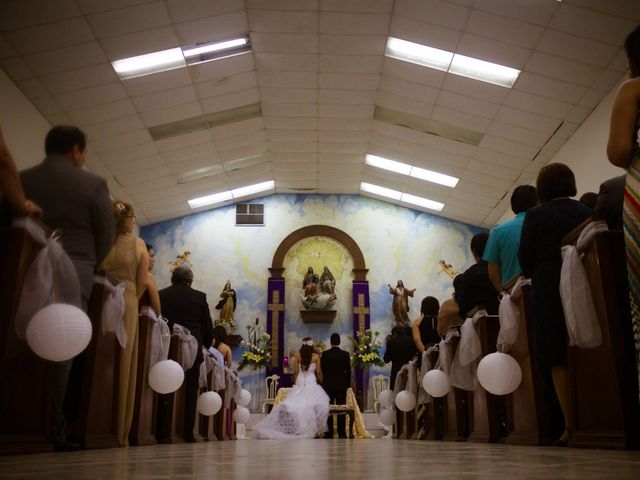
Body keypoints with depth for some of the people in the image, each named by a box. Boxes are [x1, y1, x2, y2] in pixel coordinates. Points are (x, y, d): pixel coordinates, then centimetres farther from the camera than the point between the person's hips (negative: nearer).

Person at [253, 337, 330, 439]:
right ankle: (312, 430, -7)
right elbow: (318, 372, 1)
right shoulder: (316, 356, -1)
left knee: (295, 405, 2)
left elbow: (295, 371, 5)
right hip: (312, 383, -2)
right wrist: (322, 382, 16)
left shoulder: (298, 355, 3)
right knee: (311, 406, -4)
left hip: (300, 383, 2)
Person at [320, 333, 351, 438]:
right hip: (341, 385, 1)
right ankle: (342, 433, 3)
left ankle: (329, 433, 4)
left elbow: (322, 370, 0)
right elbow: (348, 371, 1)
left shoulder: (325, 354, -5)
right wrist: (348, 384, 11)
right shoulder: (345, 354, -3)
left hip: (328, 385, -1)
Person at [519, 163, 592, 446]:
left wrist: (534, 275, 17)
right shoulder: (586, 212, 7)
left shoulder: (536, 215, -2)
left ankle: (571, 426, -3)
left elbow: (526, 258, -2)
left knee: (558, 360, 0)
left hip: (550, 289, -3)